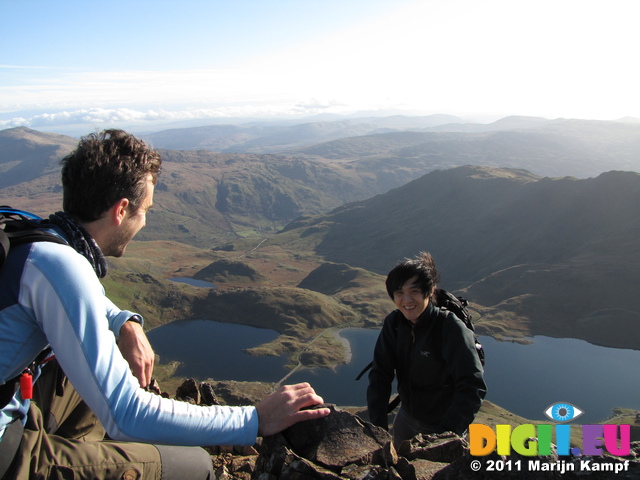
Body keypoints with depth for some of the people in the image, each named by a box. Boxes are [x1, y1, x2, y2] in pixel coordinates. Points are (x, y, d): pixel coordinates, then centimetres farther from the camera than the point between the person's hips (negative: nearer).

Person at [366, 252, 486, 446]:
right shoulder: (393, 323, -12)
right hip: (406, 418, 5)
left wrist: (447, 433, -38)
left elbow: (473, 386, -31)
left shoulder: (451, 328, -27)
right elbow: (380, 374, -11)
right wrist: (378, 424, -21)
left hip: (445, 425, -5)